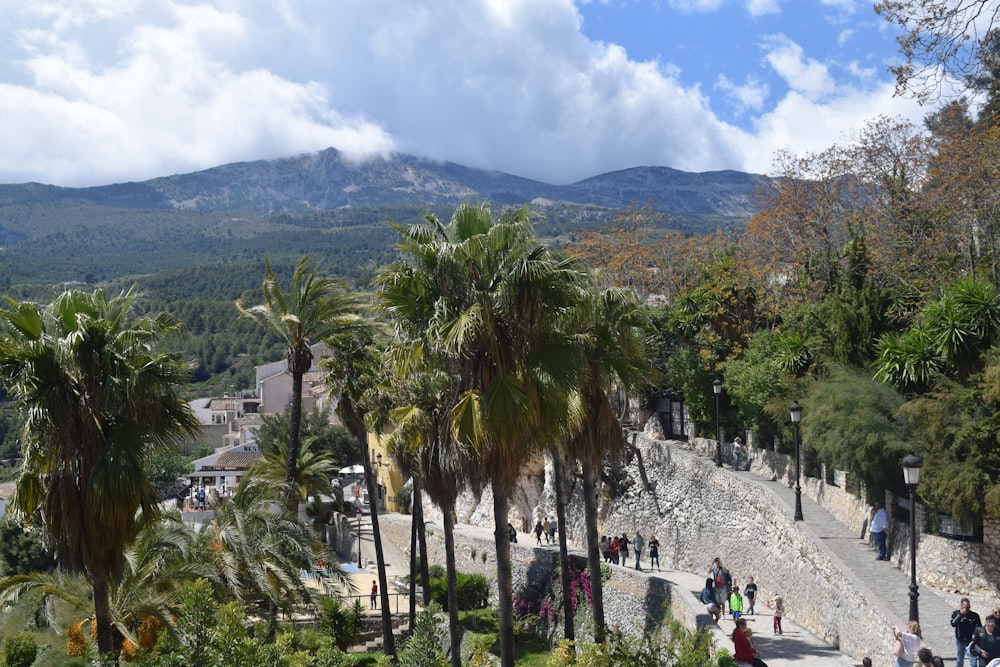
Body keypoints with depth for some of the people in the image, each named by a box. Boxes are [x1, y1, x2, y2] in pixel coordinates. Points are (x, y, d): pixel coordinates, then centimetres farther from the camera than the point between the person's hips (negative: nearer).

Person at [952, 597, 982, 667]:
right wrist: (960, 614, -27)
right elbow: (953, 624, -21)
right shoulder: (956, 613, -6)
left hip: (972, 640, 0)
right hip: (960, 640, 0)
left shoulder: (974, 615, -7)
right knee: (959, 661, 11)